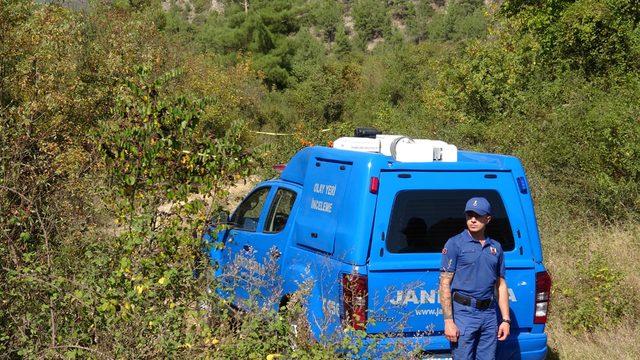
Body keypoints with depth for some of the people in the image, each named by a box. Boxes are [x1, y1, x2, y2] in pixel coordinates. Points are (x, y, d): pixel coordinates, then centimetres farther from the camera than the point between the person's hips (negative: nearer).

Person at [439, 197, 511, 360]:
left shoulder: (496, 247, 13)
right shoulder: (455, 243, -3)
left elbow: (501, 285, 17)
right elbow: (445, 284, -7)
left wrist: (506, 320, 10)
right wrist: (448, 321, -14)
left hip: (489, 314, 5)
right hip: (464, 313, -5)